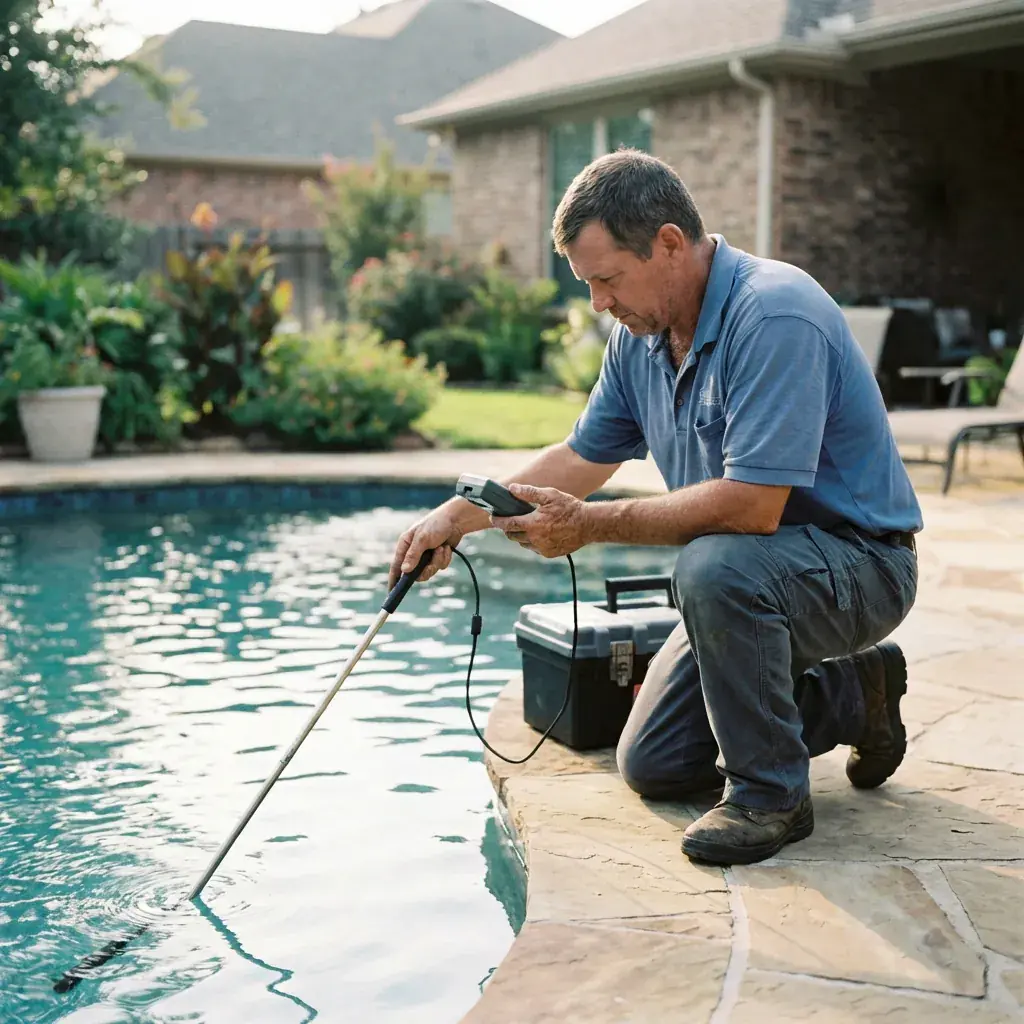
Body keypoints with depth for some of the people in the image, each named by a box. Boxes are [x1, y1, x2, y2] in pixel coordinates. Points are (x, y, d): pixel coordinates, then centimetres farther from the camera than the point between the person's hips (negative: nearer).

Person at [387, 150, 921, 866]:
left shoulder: (774, 316, -28)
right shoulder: (642, 333, 0)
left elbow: (751, 506, -34)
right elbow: (584, 456, 12)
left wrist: (593, 525, -27)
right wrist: (458, 516, 2)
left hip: (859, 562, -8)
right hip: (752, 579, 9)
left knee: (713, 565, -39)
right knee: (652, 766, 8)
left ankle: (771, 793, -17)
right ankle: (850, 693, 22)